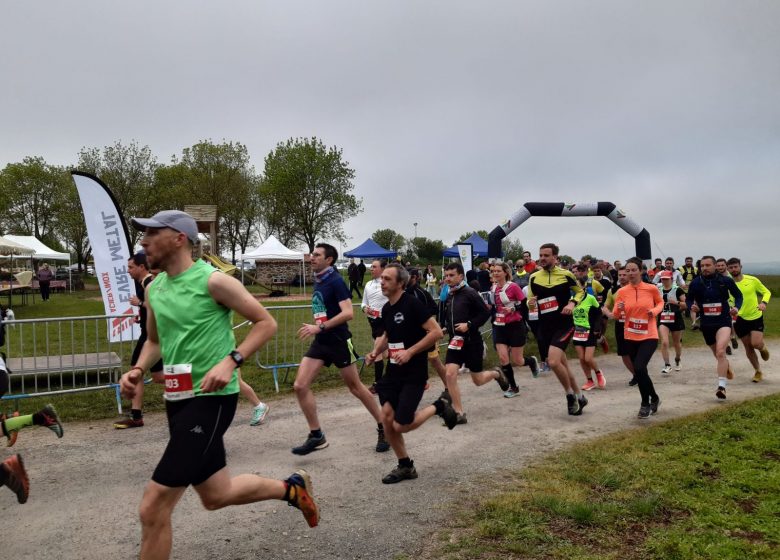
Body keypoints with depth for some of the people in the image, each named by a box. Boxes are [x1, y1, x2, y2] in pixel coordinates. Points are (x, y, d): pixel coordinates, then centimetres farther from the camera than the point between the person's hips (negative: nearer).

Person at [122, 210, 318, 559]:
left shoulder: (213, 281, -12)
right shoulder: (153, 289, 8)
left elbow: (266, 323, -8)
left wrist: (230, 361, -20)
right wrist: (137, 370, 4)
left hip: (210, 399, -8)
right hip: (176, 401, 8)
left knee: (153, 508, -10)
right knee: (215, 495, 20)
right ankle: (291, 488, 42)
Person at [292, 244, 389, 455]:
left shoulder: (336, 281, -15)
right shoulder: (317, 281, 9)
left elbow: (348, 313, -24)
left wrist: (319, 327, -27)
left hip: (339, 341, -7)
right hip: (320, 342, 7)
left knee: (355, 387, 4)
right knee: (300, 386, -4)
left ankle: (383, 428, 22)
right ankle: (316, 436, 6)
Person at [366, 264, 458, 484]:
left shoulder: (413, 304, -16)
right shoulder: (386, 308, 8)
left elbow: (436, 332, -19)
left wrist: (410, 352, -22)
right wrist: (376, 352, 6)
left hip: (414, 374, -7)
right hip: (393, 371, 7)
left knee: (400, 426, -9)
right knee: (387, 418, -1)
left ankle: (438, 407, 16)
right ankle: (405, 466, 18)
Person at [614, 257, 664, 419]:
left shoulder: (651, 288, -8)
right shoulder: (622, 292, -3)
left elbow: (660, 302, 12)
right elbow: (615, 315, 4)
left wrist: (655, 311, -9)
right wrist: (619, 309, -18)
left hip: (649, 336, -3)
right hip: (630, 337, 4)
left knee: (639, 368, -21)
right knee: (639, 371, 13)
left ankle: (645, 403, 1)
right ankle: (653, 399, 38)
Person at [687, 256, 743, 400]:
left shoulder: (725, 281, -5)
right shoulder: (695, 283, -2)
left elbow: (738, 295, 10)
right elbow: (689, 299, 11)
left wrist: (737, 307, -8)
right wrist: (692, 307, -11)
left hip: (723, 321, -3)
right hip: (706, 324, 3)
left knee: (720, 352, -23)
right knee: (718, 355, 17)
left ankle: (722, 386, -22)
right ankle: (727, 368, 50)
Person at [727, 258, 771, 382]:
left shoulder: (752, 280, -6)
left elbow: (767, 292, 3)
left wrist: (763, 302, -16)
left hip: (756, 316, -2)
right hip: (740, 319, 2)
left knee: (756, 344, -17)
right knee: (748, 347, 7)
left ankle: (763, 348, 22)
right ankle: (758, 372, 26)